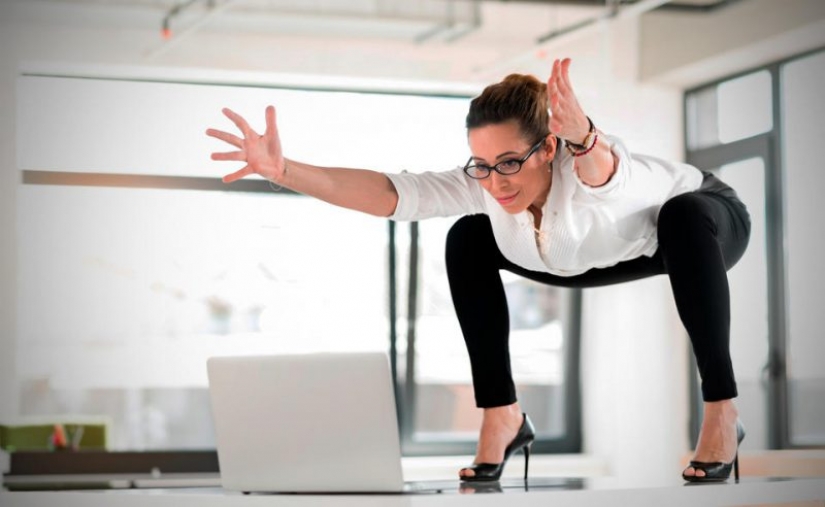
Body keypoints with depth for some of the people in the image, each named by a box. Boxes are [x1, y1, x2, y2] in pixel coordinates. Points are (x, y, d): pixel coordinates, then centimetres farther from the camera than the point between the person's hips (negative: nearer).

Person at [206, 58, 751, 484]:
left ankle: (721, 414, -29)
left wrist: (583, 137, -91)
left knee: (683, 217, -42)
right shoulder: (481, 185, -30)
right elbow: (389, 193, -41)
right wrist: (282, 170, -53)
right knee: (468, 240, -11)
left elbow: (601, 171, -69)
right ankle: (502, 417, -3)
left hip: (706, 222, -5)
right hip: (617, 250, 5)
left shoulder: (584, 172, -44)